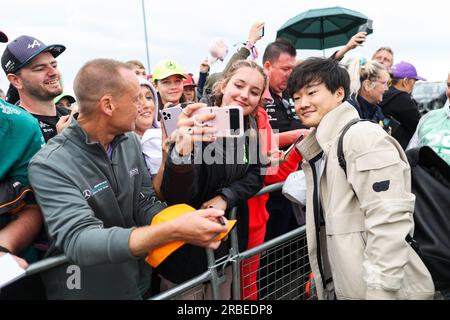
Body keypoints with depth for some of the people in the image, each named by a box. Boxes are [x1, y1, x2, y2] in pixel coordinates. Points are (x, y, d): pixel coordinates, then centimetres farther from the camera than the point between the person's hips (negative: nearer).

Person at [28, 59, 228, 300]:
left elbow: (144, 203, -4)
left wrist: (183, 222, -25)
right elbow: (79, 241, -32)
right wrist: (173, 231, -43)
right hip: (85, 291, -5)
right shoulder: (49, 165, -23)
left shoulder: (130, 141, -4)